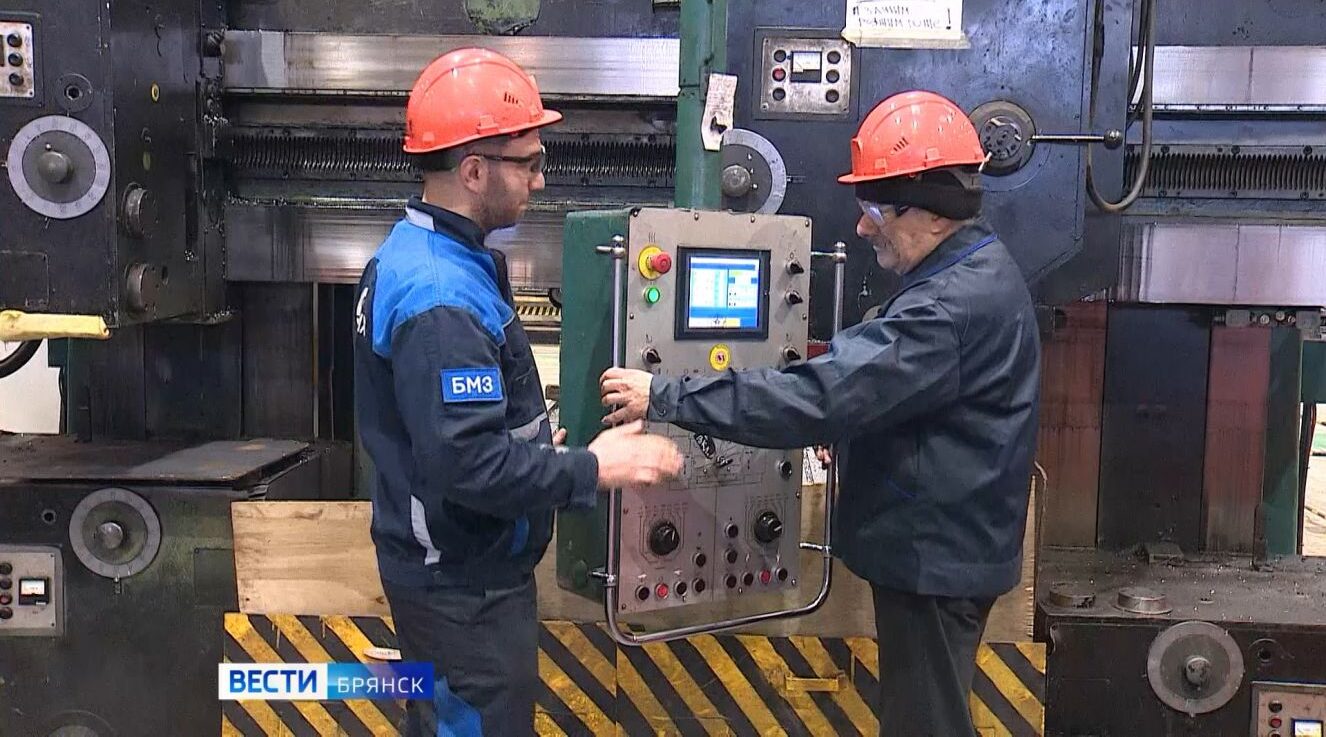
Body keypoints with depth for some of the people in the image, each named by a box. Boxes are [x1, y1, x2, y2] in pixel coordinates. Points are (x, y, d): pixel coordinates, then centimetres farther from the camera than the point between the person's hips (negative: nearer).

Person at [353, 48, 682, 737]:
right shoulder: (442, 300, -28)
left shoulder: (412, 253, 6)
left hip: (440, 566, 10)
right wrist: (593, 469, -22)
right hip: (464, 586, -10)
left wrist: (530, 441, 15)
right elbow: (468, 466, -31)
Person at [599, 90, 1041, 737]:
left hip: (935, 555, -10)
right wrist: (845, 425, 5)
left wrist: (665, 396, -28)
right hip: (935, 544, 10)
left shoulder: (956, 303, -26)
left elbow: (819, 395, -32)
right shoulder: (975, 274, 9)